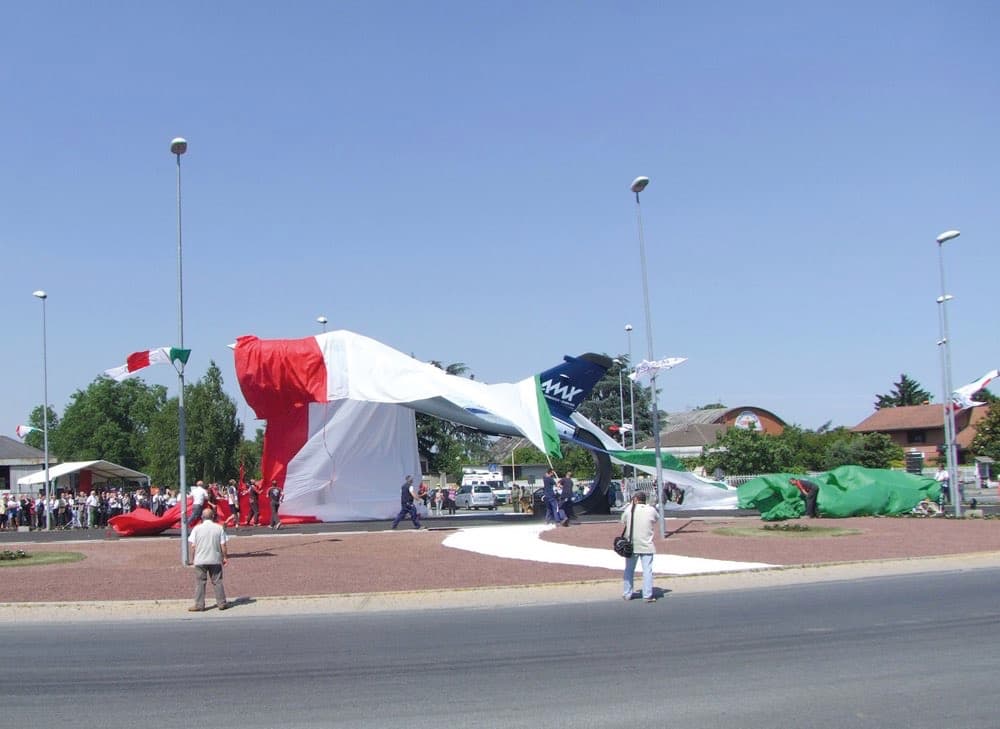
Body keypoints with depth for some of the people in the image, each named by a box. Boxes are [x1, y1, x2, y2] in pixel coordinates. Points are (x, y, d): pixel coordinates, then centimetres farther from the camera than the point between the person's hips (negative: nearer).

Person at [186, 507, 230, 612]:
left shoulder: (197, 528, -4)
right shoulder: (219, 528, -3)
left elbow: (192, 545, -4)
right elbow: (223, 545, -2)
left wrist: (191, 558, 6)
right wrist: (225, 557, 9)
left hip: (200, 560, -1)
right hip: (215, 560, 1)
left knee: (200, 583, 5)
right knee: (217, 581, 9)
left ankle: (199, 605, 5)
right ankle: (221, 603, 13)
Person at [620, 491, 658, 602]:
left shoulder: (629, 509, -5)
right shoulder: (651, 510, -4)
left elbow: (622, 521, 8)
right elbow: (656, 520, 13)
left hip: (631, 545, 1)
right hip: (646, 545, -1)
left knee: (629, 570, 12)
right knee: (647, 570, 2)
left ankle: (626, 594, 18)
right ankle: (648, 595, -2)